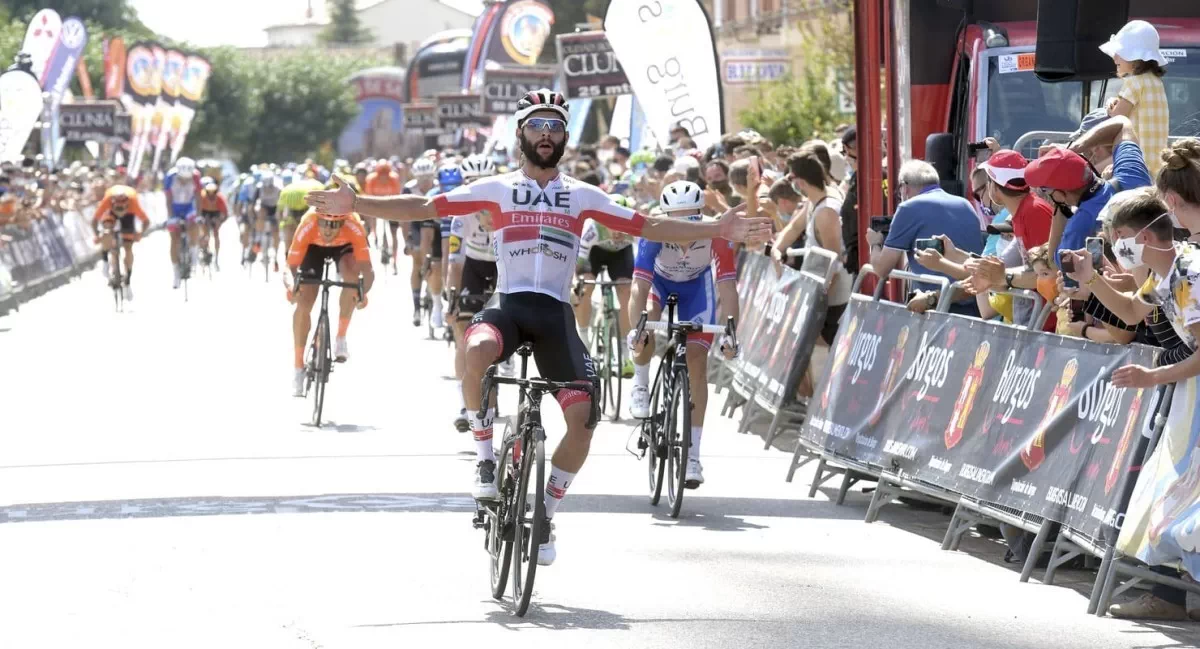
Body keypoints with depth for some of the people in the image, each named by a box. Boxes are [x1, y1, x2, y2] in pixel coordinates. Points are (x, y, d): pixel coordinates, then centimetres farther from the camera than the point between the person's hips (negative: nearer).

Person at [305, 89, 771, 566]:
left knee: (582, 418, -13)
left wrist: (719, 231, 0)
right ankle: (486, 459, -17)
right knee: (476, 352, -38)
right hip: (508, 305, -2)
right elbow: (423, 208, 2)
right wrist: (355, 204, -9)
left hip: (556, 312, 2)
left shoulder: (582, 196, 12)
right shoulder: (496, 188, 8)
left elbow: (649, 227, 9)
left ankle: (545, 515, 10)